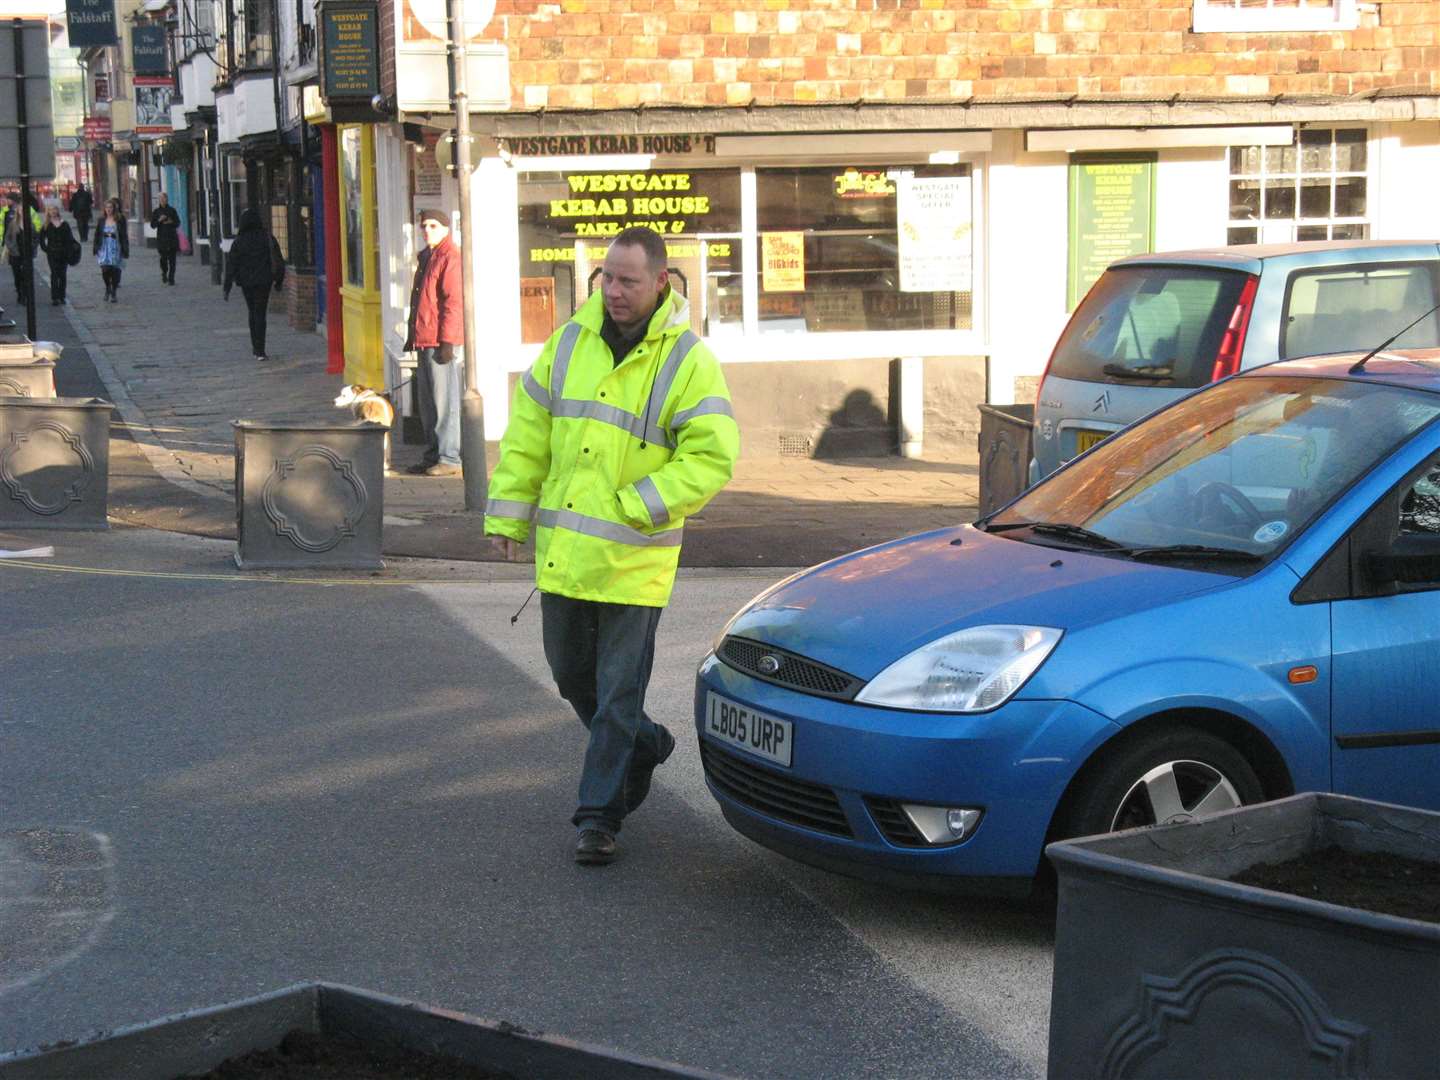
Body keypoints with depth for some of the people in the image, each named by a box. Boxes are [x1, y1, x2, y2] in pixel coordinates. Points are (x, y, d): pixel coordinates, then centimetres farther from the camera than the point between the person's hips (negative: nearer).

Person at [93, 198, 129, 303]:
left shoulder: (120, 220, -1)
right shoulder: (101, 220, 7)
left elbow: (124, 236, -1)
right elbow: (97, 235, 11)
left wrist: (125, 250, -5)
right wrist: (95, 248, 8)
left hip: (116, 249, -1)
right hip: (104, 248, 1)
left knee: (115, 270, -1)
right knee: (105, 269, -11)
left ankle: (114, 293, 12)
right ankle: (108, 288, 16)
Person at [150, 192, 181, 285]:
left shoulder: (172, 210, 8)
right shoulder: (156, 211, 7)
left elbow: (178, 223, 10)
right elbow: (152, 225, 4)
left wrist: (171, 222, -10)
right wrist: (159, 220, -14)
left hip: (172, 237, 1)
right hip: (161, 238, -1)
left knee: (172, 260, -3)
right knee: (163, 258, -6)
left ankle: (171, 279, 1)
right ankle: (164, 275, 20)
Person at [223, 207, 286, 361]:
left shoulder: (239, 242, -7)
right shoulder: (268, 239, -5)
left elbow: (231, 265, -5)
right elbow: (278, 261, 0)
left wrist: (227, 287, -1)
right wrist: (278, 281, 12)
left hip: (246, 283, 1)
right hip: (263, 282, -1)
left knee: (252, 313, 18)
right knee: (260, 315, -1)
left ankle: (256, 347, 25)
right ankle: (259, 350, -10)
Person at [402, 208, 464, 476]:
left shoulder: (450, 258, -11)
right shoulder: (425, 257, 19)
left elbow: (454, 302, -16)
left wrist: (447, 341, -19)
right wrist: (413, 335, 25)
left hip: (442, 343, -10)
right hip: (424, 342, 10)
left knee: (445, 402, -7)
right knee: (427, 403, 14)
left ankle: (450, 458, -4)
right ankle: (432, 457, 21)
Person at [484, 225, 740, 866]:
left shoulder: (688, 361, -9)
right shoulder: (570, 342, 5)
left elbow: (712, 457, -14)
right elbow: (527, 434, 10)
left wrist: (633, 506, -19)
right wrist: (508, 513, 7)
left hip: (634, 560, -5)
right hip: (562, 549, 5)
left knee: (618, 692, -1)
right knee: (571, 675, 18)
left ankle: (598, 816, 9)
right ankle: (643, 746, 41)